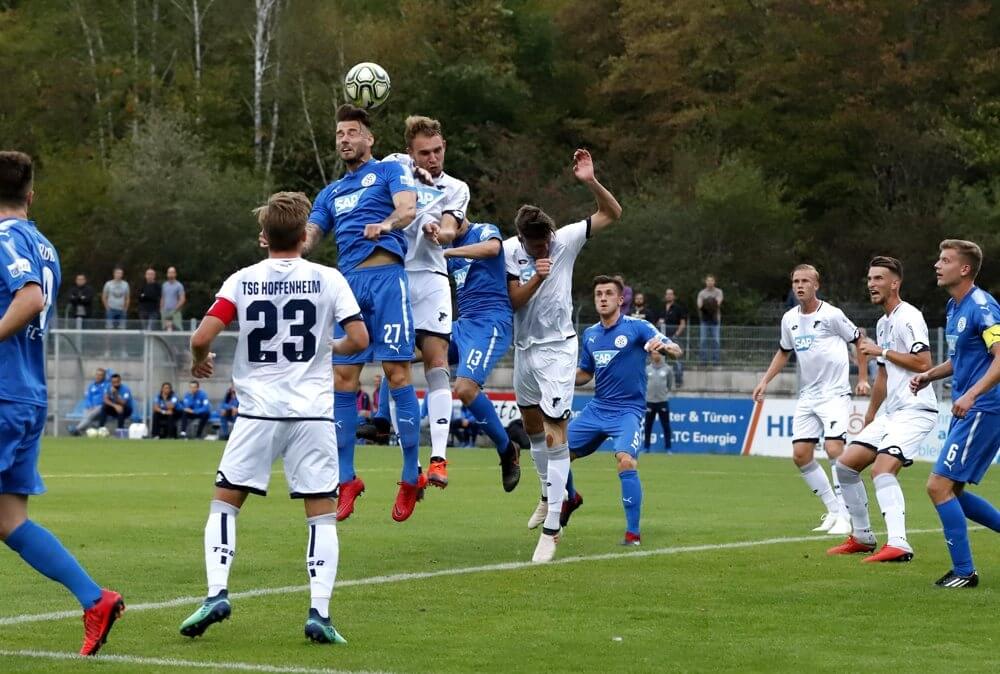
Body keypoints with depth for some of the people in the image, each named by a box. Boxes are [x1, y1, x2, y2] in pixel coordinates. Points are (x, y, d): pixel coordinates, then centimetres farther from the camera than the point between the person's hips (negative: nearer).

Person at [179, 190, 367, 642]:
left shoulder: (242, 281, 1)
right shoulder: (327, 279, -1)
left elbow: (201, 338, -6)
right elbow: (359, 339, -4)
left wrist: (200, 361, 16)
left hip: (258, 411, 0)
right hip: (313, 413, 0)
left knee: (224, 503, 13)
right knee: (322, 515, 5)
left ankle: (217, 593, -2)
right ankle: (319, 612, -5)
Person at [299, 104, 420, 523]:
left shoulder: (389, 172, 10)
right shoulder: (331, 193, 26)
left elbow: (408, 209, -9)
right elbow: (308, 239, 16)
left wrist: (385, 225, -31)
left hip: (385, 276, -5)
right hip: (347, 283, 5)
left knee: (396, 371, -9)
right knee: (343, 378, -1)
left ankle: (411, 477, -5)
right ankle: (346, 480, 5)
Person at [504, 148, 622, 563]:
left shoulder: (565, 240, -11)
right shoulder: (510, 250, -7)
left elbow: (612, 213, -12)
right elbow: (514, 301, -13)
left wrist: (590, 181, -28)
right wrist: (536, 278, -30)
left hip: (558, 349, -4)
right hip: (525, 348, 4)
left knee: (555, 435, -12)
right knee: (532, 427, 19)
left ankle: (551, 530, -13)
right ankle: (550, 495, 43)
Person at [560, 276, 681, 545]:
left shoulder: (637, 327, -8)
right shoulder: (590, 334, 9)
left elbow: (676, 351, -16)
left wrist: (665, 346, -40)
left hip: (627, 410, -6)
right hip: (596, 409, 6)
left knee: (626, 461, -28)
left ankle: (633, 533, -19)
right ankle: (571, 498, 39)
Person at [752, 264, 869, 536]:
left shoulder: (831, 315, -10)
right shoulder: (789, 319, 8)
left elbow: (858, 340, 1)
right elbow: (783, 351, 24)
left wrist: (862, 378, -2)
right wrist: (765, 381, 15)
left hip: (835, 393, -6)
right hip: (807, 396, 7)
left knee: (834, 449, -20)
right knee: (801, 454, 0)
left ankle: (844, 516, -11)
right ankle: (834, 511, 12)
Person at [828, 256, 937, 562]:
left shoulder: (908, 317, -11)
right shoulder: (883, 323, 18)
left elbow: (923, 363, -22)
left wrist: (881, 352, -15)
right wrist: (869, 419, 31)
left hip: (915, 410, -10)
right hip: (890, 412, 10)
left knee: (882, 469, -27)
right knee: (845, 465, 9)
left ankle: (898, 544, -36)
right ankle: (862, 537, 19)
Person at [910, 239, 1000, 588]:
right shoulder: (954, 307, 14)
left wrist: (971, 395, -32)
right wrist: (929, 375, 12)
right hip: (965, 412, 10)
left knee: (939, 486, -11)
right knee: (951, 492, 12)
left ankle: (964, 571, -4)